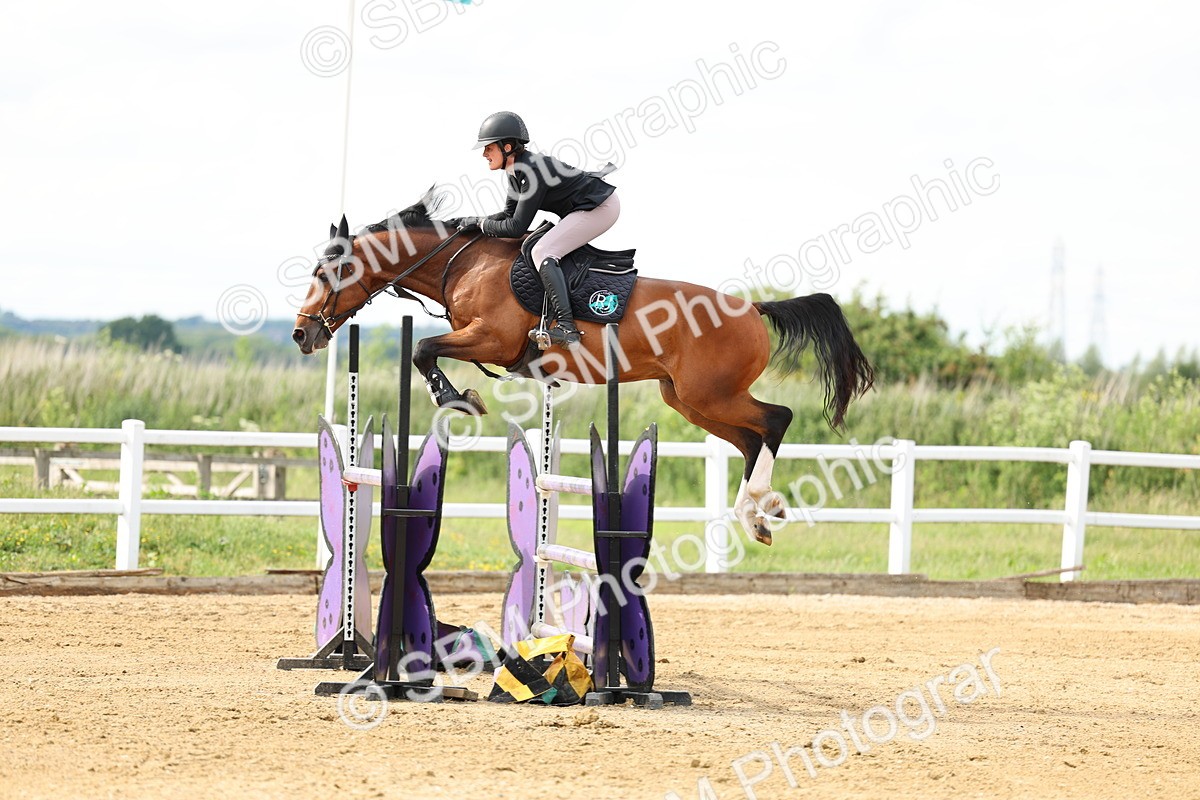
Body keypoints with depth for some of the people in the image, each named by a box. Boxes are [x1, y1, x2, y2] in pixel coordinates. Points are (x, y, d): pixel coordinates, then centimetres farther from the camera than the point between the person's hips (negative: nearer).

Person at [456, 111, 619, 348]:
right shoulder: (516, 171, 4)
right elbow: (509, 214, 15)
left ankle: (566, 327, -33)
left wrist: (481, 223, -10)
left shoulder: (533, 171, -25)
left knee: (543, 251, -22)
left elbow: (516, 227, -25)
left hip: (601, 208, -11)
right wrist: (474, 221, 1)